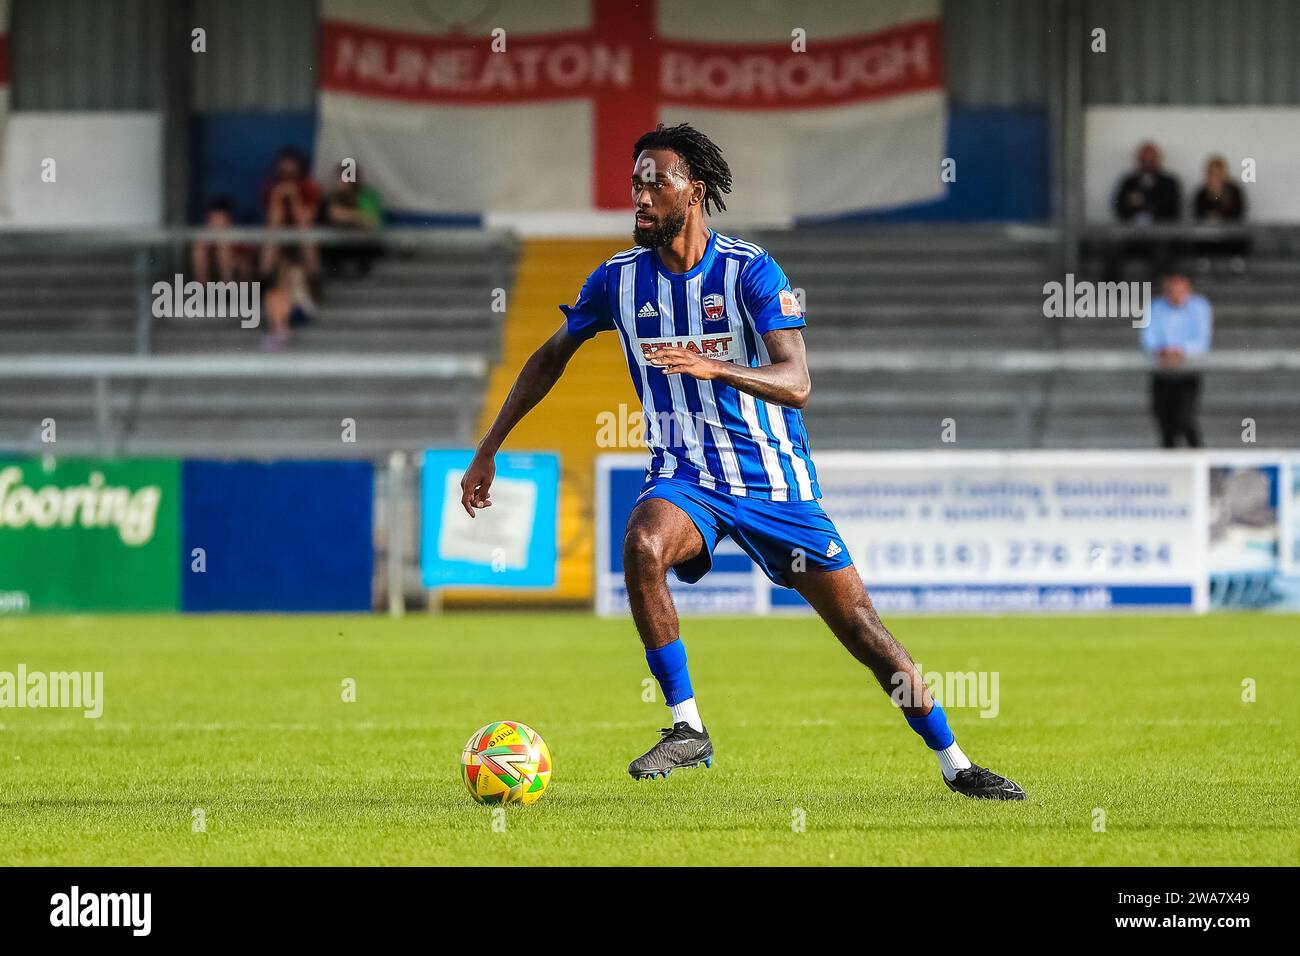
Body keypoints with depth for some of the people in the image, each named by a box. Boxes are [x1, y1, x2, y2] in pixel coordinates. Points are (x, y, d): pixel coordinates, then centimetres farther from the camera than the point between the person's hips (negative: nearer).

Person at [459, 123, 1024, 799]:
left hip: (772, 477, -2)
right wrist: (487, 451, 12)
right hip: (684, 477, 2)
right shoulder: (618, 279, -2)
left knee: (858, 623, -3)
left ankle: (954, 764, 14)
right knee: (642, 544, -33)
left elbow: (796, 384, -24)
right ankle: (688, 730, -24)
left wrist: (715, 367, -42)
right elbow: (551, 358, 13)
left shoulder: (751, 272, -14)